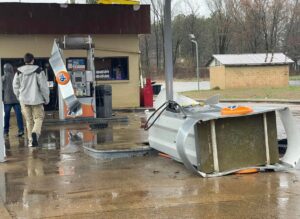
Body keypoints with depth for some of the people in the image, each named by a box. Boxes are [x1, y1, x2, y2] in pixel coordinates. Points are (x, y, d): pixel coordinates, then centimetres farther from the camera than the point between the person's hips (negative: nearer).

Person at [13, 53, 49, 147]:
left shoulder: (19, 72, 2)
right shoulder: (38, 71, -8)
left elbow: (16, 87, 9)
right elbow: (43, 86, -8)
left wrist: (19, 98, 21)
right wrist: (46, 98, 3)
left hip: (24, 100, 3)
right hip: (36, 99, -3)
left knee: (29, 120, 11)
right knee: (38, 118, 6)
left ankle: (31, 141, 10)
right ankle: (35, 132, -22)